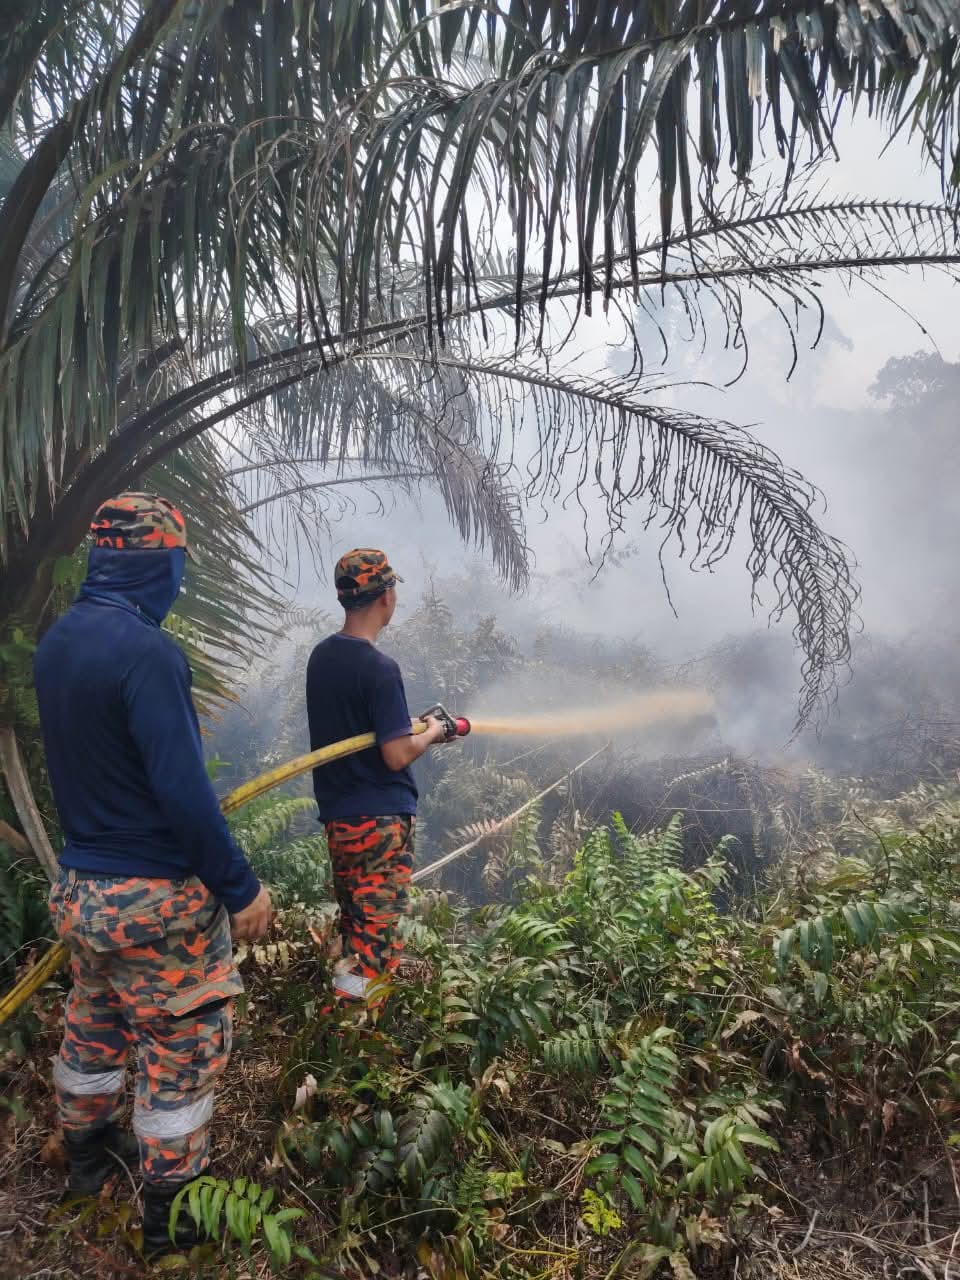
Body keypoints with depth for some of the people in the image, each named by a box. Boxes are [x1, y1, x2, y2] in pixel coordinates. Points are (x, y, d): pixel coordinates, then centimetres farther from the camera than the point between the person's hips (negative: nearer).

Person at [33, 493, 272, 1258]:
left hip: (80, 886, 8)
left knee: (93, 1026, 27)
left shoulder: (55, 643, 1)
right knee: (185, 1049, 10)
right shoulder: (146, 650, -26)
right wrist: (240, 887, -18)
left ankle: (88, 1154, 48)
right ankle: (173, 1211, 27)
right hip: (156, 899, -8)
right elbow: (184, 790, -27)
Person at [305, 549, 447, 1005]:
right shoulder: (379, 668, -19)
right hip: (381, 820, -8)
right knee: (374, 935, -1)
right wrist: (431, 732, -2)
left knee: (354, 925, 20)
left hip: (336, 815, 8)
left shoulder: (320, 656, 5)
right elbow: (397, 756, -20)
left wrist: (409, 726, 13)